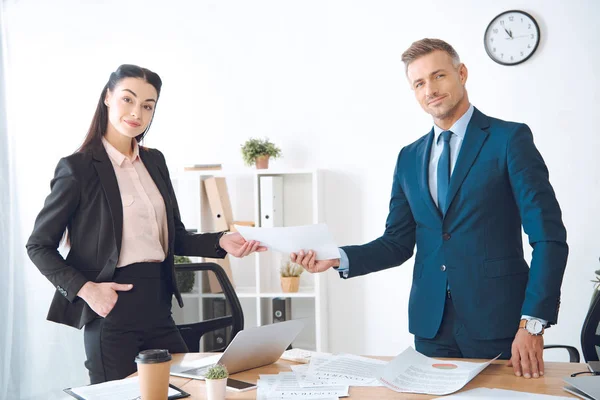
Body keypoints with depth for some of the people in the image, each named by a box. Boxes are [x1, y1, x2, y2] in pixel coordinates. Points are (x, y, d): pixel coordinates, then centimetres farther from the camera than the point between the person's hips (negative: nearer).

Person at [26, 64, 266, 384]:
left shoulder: (155, 161, 10)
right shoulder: (79, 167, -7)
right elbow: (39, 246, -3)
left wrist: (220, 242, -2)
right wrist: (85, 288, -16)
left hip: (158, 306, 6)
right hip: (112, 311, -6)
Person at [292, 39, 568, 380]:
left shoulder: (510, 138, -4)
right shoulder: (409, 158, 12)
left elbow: (549, 236, -9)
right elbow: (398, 243, 11)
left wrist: (533, 323, -15)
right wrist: (338, 259, -6)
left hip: (497, 323, -4)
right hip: (431, 324, 4)